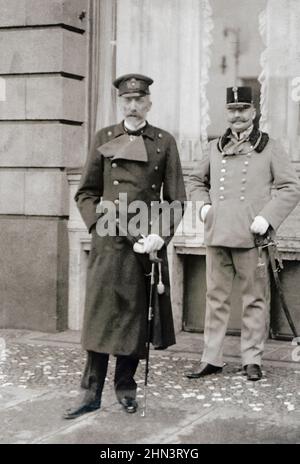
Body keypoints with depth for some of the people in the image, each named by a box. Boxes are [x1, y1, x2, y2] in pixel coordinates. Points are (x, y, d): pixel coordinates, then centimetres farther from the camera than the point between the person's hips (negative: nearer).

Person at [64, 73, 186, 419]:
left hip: (148, 242, 0)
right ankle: (92, 393, 4)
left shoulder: (165, 142, 6)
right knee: (100, 314, -2)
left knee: (137, 316, 7)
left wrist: (160, 235, -9)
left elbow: (176, 199, 4)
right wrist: (101, 224, -5)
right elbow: (85, 193, 10)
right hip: (108, 242, 0)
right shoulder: (103, 138, 8)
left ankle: (126, 387, 21)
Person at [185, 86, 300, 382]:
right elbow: (197, 181, 25)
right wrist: (203, 205, 6)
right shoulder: (215, 148, 12)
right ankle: (211, 358, 14)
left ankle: (252, 360, 13)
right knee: (216, 298, 7)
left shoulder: (269, 148, 3)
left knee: (254, 299, 3)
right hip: (217, 235, 3)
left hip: (250, 236, -3)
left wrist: (267, 217, -11)